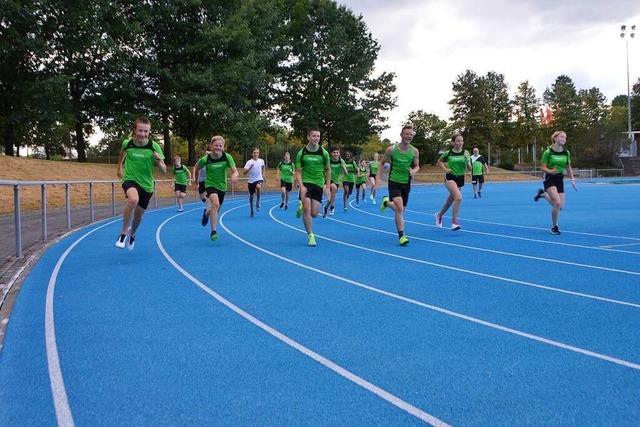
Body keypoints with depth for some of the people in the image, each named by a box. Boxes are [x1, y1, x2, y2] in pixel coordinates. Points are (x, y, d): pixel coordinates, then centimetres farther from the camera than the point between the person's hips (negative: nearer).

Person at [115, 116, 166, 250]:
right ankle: (123, 233, -16)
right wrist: (120, 167, 18)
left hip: (146, 184, 2)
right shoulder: (127, 143, -11)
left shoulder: (154, 146, -14)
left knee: (138, 215, 14)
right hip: (130, 179, -2)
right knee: (133, 199, -35)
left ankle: (132, 235, 49)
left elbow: (164, 170, -12)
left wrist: (158, 160, -30)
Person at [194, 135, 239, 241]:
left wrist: (234, 175, -44)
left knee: (216, 210, 18)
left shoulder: (227, 157, -16)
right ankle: (213, 231, -23)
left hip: (222, 186, 3)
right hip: (210, 184, -3)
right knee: (215, 204, -30)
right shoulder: (206, 159, -17)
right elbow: (197, 167, 3)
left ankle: (206, 213, 57)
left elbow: (235, 171, -21)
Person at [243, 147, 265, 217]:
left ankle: (258, 202, -18)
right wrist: (250, 168, -34)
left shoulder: (261, 161, -2)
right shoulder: (249, 162, -11)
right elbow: (244, 173, -19)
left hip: (259, 179, 0)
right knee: (251, 195, 10)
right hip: (251, 181, 0)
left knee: (258, 187, -35)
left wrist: (263, 174, 18)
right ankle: (252, 210, 29)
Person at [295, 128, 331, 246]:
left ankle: (302, 206, 34)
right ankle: (310, 235, 0)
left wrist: (327, 186, 4)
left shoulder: (324, 152, -2)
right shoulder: (301, 153, -4)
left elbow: (327, 170, 9)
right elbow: (298, 171, -2)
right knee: (307, 209, -15)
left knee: (314, 214, -1)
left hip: (319, 184, 2)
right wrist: (301, 186, -15)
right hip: (306, 183, -2)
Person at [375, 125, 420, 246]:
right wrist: (378, 178, -6)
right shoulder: (391, 149, -6)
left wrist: (414, 170, -12)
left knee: (401, 209, 12)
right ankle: (401, 236, -11)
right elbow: (383, 164, 4)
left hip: (406, 183, 4)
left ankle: (387, 202, 44)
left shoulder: (414, 151, 1)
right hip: (394, 182, -4)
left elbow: (417, 166, 12)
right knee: (399, 208, -20)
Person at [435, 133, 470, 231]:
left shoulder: (465, 153, -4)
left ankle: (439, 214, 46)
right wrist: (445, 169, -6)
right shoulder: (448, 153, -8)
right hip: (450, 177, -4)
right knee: (459, 198, -24)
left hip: (460, 178, 4)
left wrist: (467, 159, -19)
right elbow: (439, 161, 10)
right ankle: (454, 222, -16)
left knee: (451, 199, 19)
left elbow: (468, 167, -1)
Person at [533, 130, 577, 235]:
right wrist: (550, 171, -28)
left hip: (560, 180, 5)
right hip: (550, 179, -5)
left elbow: (568, 167, 14)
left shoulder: (566, 152, 2)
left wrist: (572, 179, 6)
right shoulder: (548, 152, -12)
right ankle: (554, 227, -2)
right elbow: (543, 167, -9)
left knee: (560, 207, 4)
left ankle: (543, 194, 31)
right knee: (557, 203, -21)